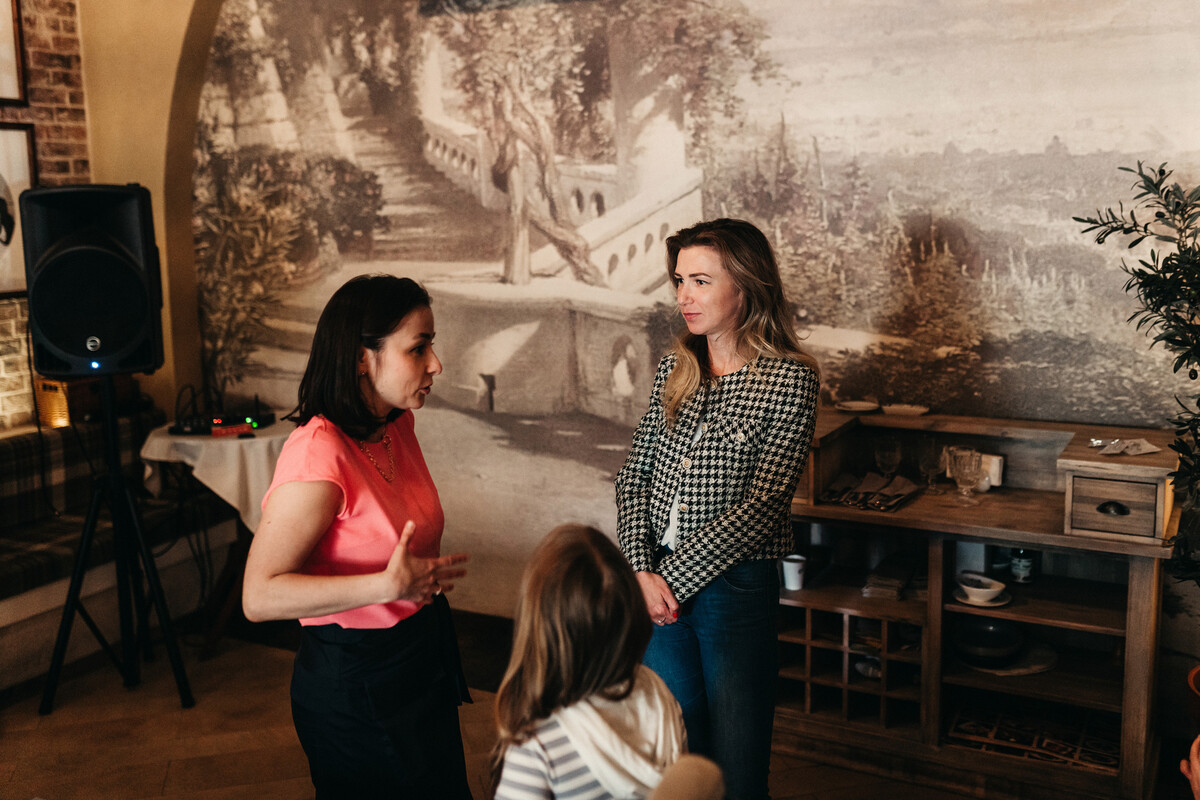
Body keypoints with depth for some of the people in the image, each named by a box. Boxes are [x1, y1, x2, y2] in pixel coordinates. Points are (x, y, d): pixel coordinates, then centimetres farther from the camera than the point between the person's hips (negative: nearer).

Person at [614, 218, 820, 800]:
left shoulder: (790, 379, -12)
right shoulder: (675, 369, 5)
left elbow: (761, 506, -17)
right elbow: (634, 476, 6)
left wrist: (672, 578, -15)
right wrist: (642, 571, -8)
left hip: (736, 590, -5)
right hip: (659, 585, 5)